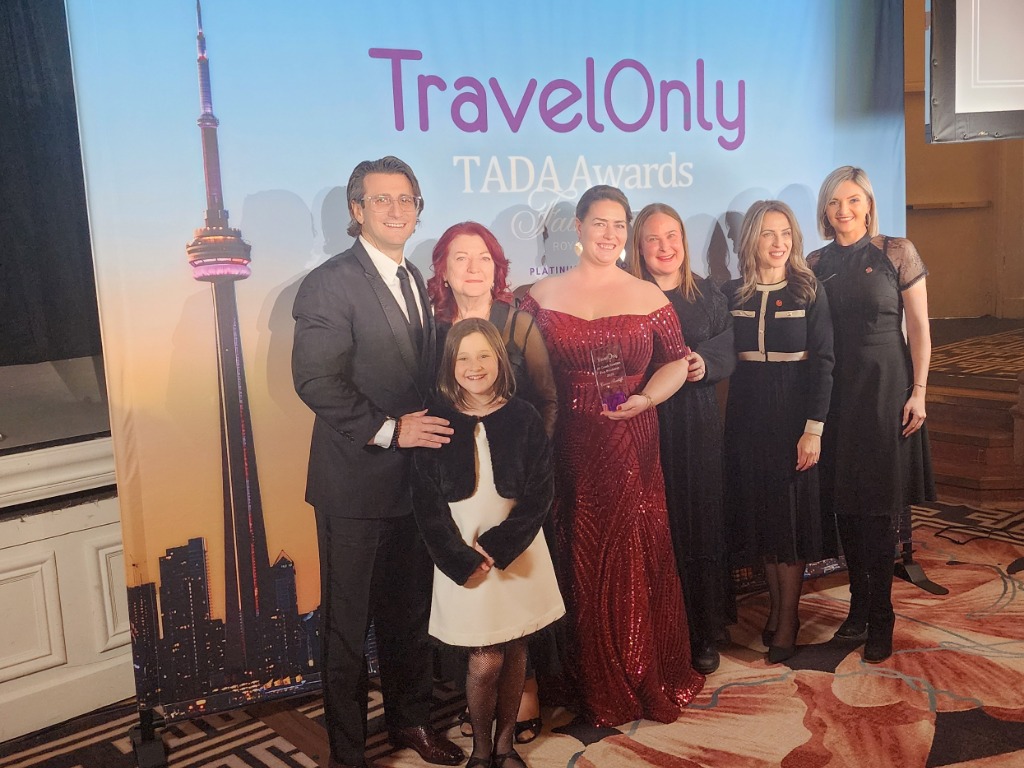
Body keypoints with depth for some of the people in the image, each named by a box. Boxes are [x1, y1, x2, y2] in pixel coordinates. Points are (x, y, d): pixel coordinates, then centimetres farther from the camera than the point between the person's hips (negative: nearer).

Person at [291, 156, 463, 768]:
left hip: (415, 476, 7)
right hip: (356, 482, -6)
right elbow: (316, 380, -20)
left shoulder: (417, 282, 13)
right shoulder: (330, 283, -11)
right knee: (348, 624, 8)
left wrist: (429, 427, 2)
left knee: (410, 614, 19)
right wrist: (387, 430, -20)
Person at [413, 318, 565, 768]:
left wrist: (497, 546, -14)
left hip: (517, 552, 2)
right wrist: (463, 560, -13)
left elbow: (539, 494, -5)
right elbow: (427, 503, -5)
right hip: (462, 557, -1)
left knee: (514, 651, 10)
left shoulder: (523, 418, -4)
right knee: (485, 662, -1)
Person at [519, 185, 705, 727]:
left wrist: (644, 398, -13)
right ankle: (593, 688, 26)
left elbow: (676, 362, 4)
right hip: (567, 452, 1)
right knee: (578, 566, 8)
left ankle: (645, 681, 26)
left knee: (636, 563, 5)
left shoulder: (649, 297, 4)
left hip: (632, 451, 0)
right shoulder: (543, 296, 5)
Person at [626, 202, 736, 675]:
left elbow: (728, 356, 9)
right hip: (646, 427, -3)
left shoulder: (707, 295, 9)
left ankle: (703, 633, 19)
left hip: (698, 426, 3)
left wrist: (704, 363, -11)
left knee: (701, 524, 6)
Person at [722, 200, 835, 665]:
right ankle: (775, 605, 24)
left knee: (792, 510, 3)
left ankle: (788, 619, 13)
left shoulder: (809, 291, -4)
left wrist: (814, 428, -14)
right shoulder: (732, 293, 3)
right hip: (747, 414, 3)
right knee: (759, 509, 9)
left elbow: (823, 361, -8)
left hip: (794, 411, -3)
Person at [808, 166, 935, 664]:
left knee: (880, 505, -2)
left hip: (885, 386, -4)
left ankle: (880, 617, 9)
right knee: (844, 502, 7)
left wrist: (918, 391, -8)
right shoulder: (816, 264, 8)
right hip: (835, 390, 4)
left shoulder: (897, 252, -1)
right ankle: (858, 605, 21)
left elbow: (919, 325, -2)